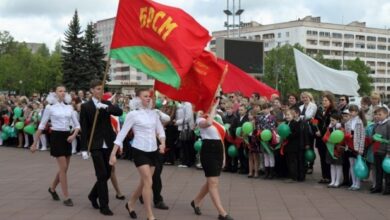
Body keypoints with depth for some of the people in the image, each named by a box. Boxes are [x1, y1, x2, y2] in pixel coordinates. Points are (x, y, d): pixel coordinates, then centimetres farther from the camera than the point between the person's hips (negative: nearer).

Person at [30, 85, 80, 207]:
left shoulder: (69, 107, 7)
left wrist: (74, 135, -9)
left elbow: (77, 125, 10)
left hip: (67, 137, 5)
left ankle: (52, 188, 36)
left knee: (64, 168, 11)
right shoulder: (50, 107, -4)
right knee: (63, 168, -9)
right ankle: (66, 197, -3)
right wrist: (35, 143, -2)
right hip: (56, 137, -5)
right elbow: (41, 126, -2)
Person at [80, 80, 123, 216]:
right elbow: (84, 128, -6)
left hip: (108, 144, 5)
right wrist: (84, 149, -9)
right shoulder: (86, 106, -3)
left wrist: (106, 107, -23)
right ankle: (104, 206, 3)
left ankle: (93, 195, 33)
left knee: (107, 173, 10)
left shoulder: (106, 104, 9)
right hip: (96, 145, -4)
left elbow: (119, 112, -8)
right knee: (102, 175, -6)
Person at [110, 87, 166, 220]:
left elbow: (160, 130, 9)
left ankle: (130, 204, 37)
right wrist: (113, 154, -11)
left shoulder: (154, 113, 7)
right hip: (140, 151, -6)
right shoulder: (133, 114, -8)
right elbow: (122, 134, -8)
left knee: (144, 182, 14)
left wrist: (162, 143, -12)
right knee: (148, 182, -11)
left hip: (153, 151, 6)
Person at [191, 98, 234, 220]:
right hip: (208, 151, -8)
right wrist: (214, 107, -24)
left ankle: (196, 202, 34)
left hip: (218, 151, 8)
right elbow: (208, 123, -34)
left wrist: (223, 155, 19)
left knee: (211, 182, 15)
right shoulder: (201, 119, -7)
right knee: (213, 183, -9)